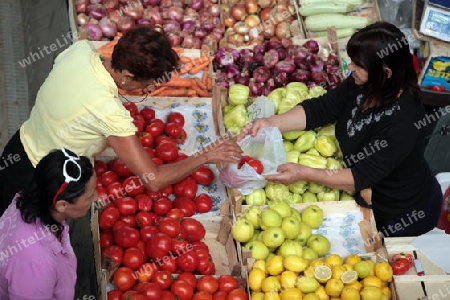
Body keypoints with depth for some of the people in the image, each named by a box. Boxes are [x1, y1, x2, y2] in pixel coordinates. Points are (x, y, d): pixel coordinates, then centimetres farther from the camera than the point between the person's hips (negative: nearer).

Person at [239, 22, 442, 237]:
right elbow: (319, 109, -10)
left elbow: (361, 178, -32)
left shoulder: (403, 121, -36)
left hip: (405, 216, -7)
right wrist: (270, 123, -22)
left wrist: (303, 174, -34)